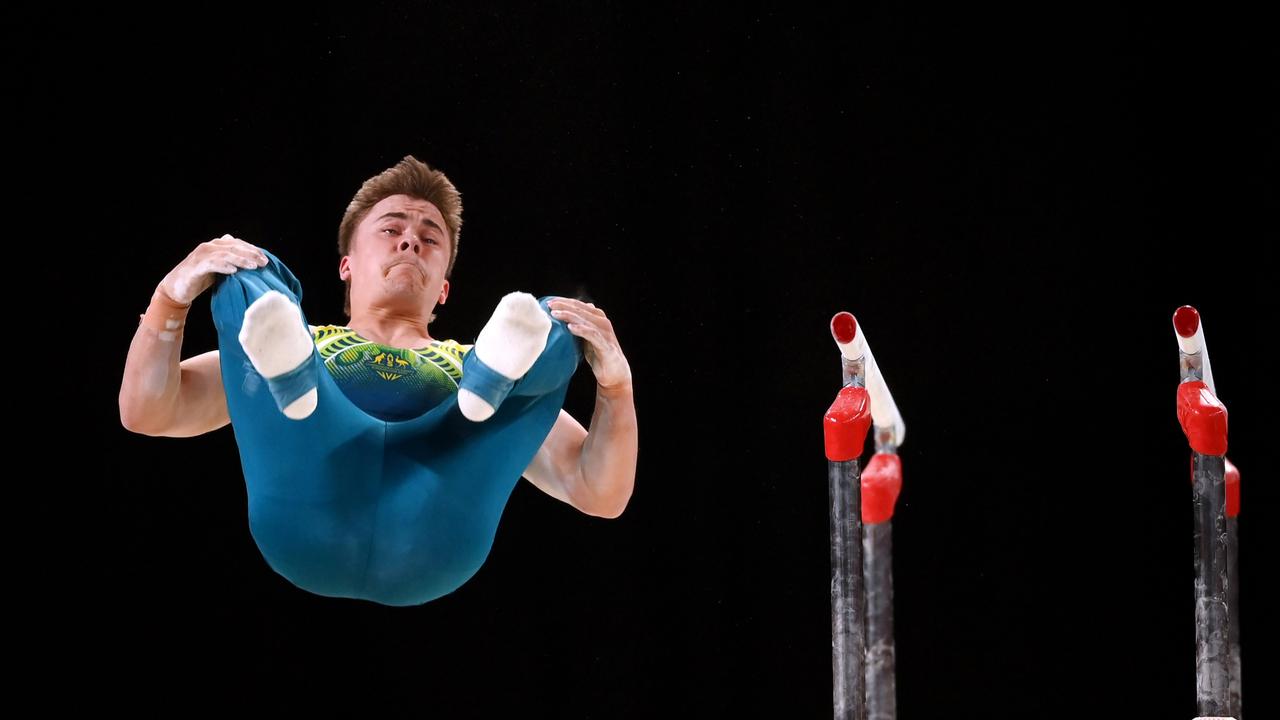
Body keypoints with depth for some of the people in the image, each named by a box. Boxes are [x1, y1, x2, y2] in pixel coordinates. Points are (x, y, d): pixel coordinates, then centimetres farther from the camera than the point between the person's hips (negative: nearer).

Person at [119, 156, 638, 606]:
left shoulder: (475, 364, 40)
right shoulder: (298, 343, 39)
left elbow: (600, 496, 27)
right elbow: (145, 414, 24)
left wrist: (615, 383, 8)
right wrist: (171, 299, 6)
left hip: (439, 531, 0)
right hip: (307, 519, 0)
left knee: (554, 328, 1)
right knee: (249, 277, 0)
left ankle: (491, 382, -35)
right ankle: (292, 378, -36)